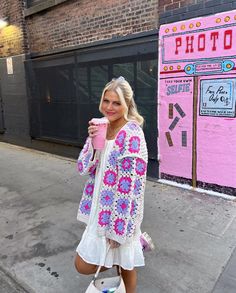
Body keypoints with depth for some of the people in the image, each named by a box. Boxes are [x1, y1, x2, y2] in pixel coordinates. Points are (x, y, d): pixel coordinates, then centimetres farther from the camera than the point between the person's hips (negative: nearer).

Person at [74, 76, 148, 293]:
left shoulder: (132, 135, -20)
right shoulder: (100, 127, 3)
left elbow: (131, 184, -20)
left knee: (125, 265, 11)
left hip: (119, 210, -7)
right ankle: (135, 242, 35)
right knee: (83, 265, 19)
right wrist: (92, 141, -14)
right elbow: (84, 168, 2)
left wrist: (118, 225, -16)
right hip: (100, 206, 8)